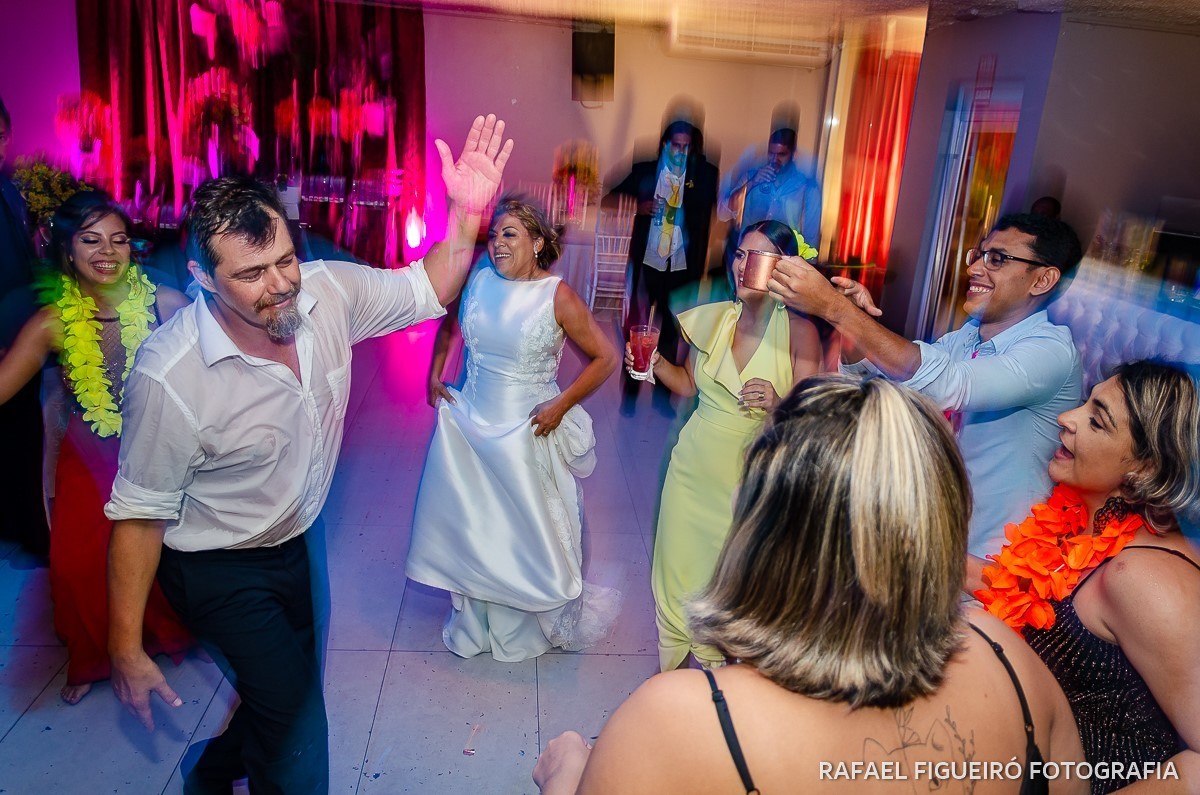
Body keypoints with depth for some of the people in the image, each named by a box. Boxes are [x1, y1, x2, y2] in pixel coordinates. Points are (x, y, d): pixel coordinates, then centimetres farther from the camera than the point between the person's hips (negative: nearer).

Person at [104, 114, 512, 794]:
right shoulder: (168, 376, -31)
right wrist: (126, 649, -12)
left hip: (298, 543, 6)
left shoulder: (328, 291, -18)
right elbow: (139, 514, -20)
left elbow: (429, 290, -5)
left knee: (287, 691, 27)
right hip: (221, 571, -6)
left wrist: (468, 212, -22)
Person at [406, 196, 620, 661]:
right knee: (469, 525, 17)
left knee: (530, 533, 10)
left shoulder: (558, 298, -16)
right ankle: (473, 620, 41)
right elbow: (448, 323, 17)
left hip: (529, 431, -4)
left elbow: (606, 358, -12)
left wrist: (560, 405, -16)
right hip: (470, 425, 4)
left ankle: (539, 621, 36)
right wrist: (434, 374, 9)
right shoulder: (477, 281, -4)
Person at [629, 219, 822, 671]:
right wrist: (655, 363, -4)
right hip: (696, 466, 4)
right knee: (680, 568, 11)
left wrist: (777, 404, -30)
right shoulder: (714, 318, 1)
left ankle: (718, 675, 32)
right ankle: (674, 671, 32)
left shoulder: (799, 330, -11)